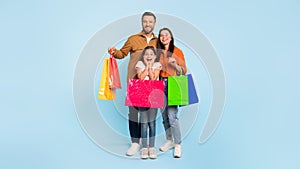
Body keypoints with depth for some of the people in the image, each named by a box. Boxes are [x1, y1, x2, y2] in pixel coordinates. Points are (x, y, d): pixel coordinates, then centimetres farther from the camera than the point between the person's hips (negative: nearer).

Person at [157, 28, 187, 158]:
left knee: (172, 115, -13)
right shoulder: (157, 52, 12)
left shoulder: (177, 51, 1)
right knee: (164, 115, 7)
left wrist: (175, 64, -17)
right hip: (161, 84, 4)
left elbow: (184, 71, 0)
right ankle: (169, 141, 21)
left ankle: (178, 145, -4)